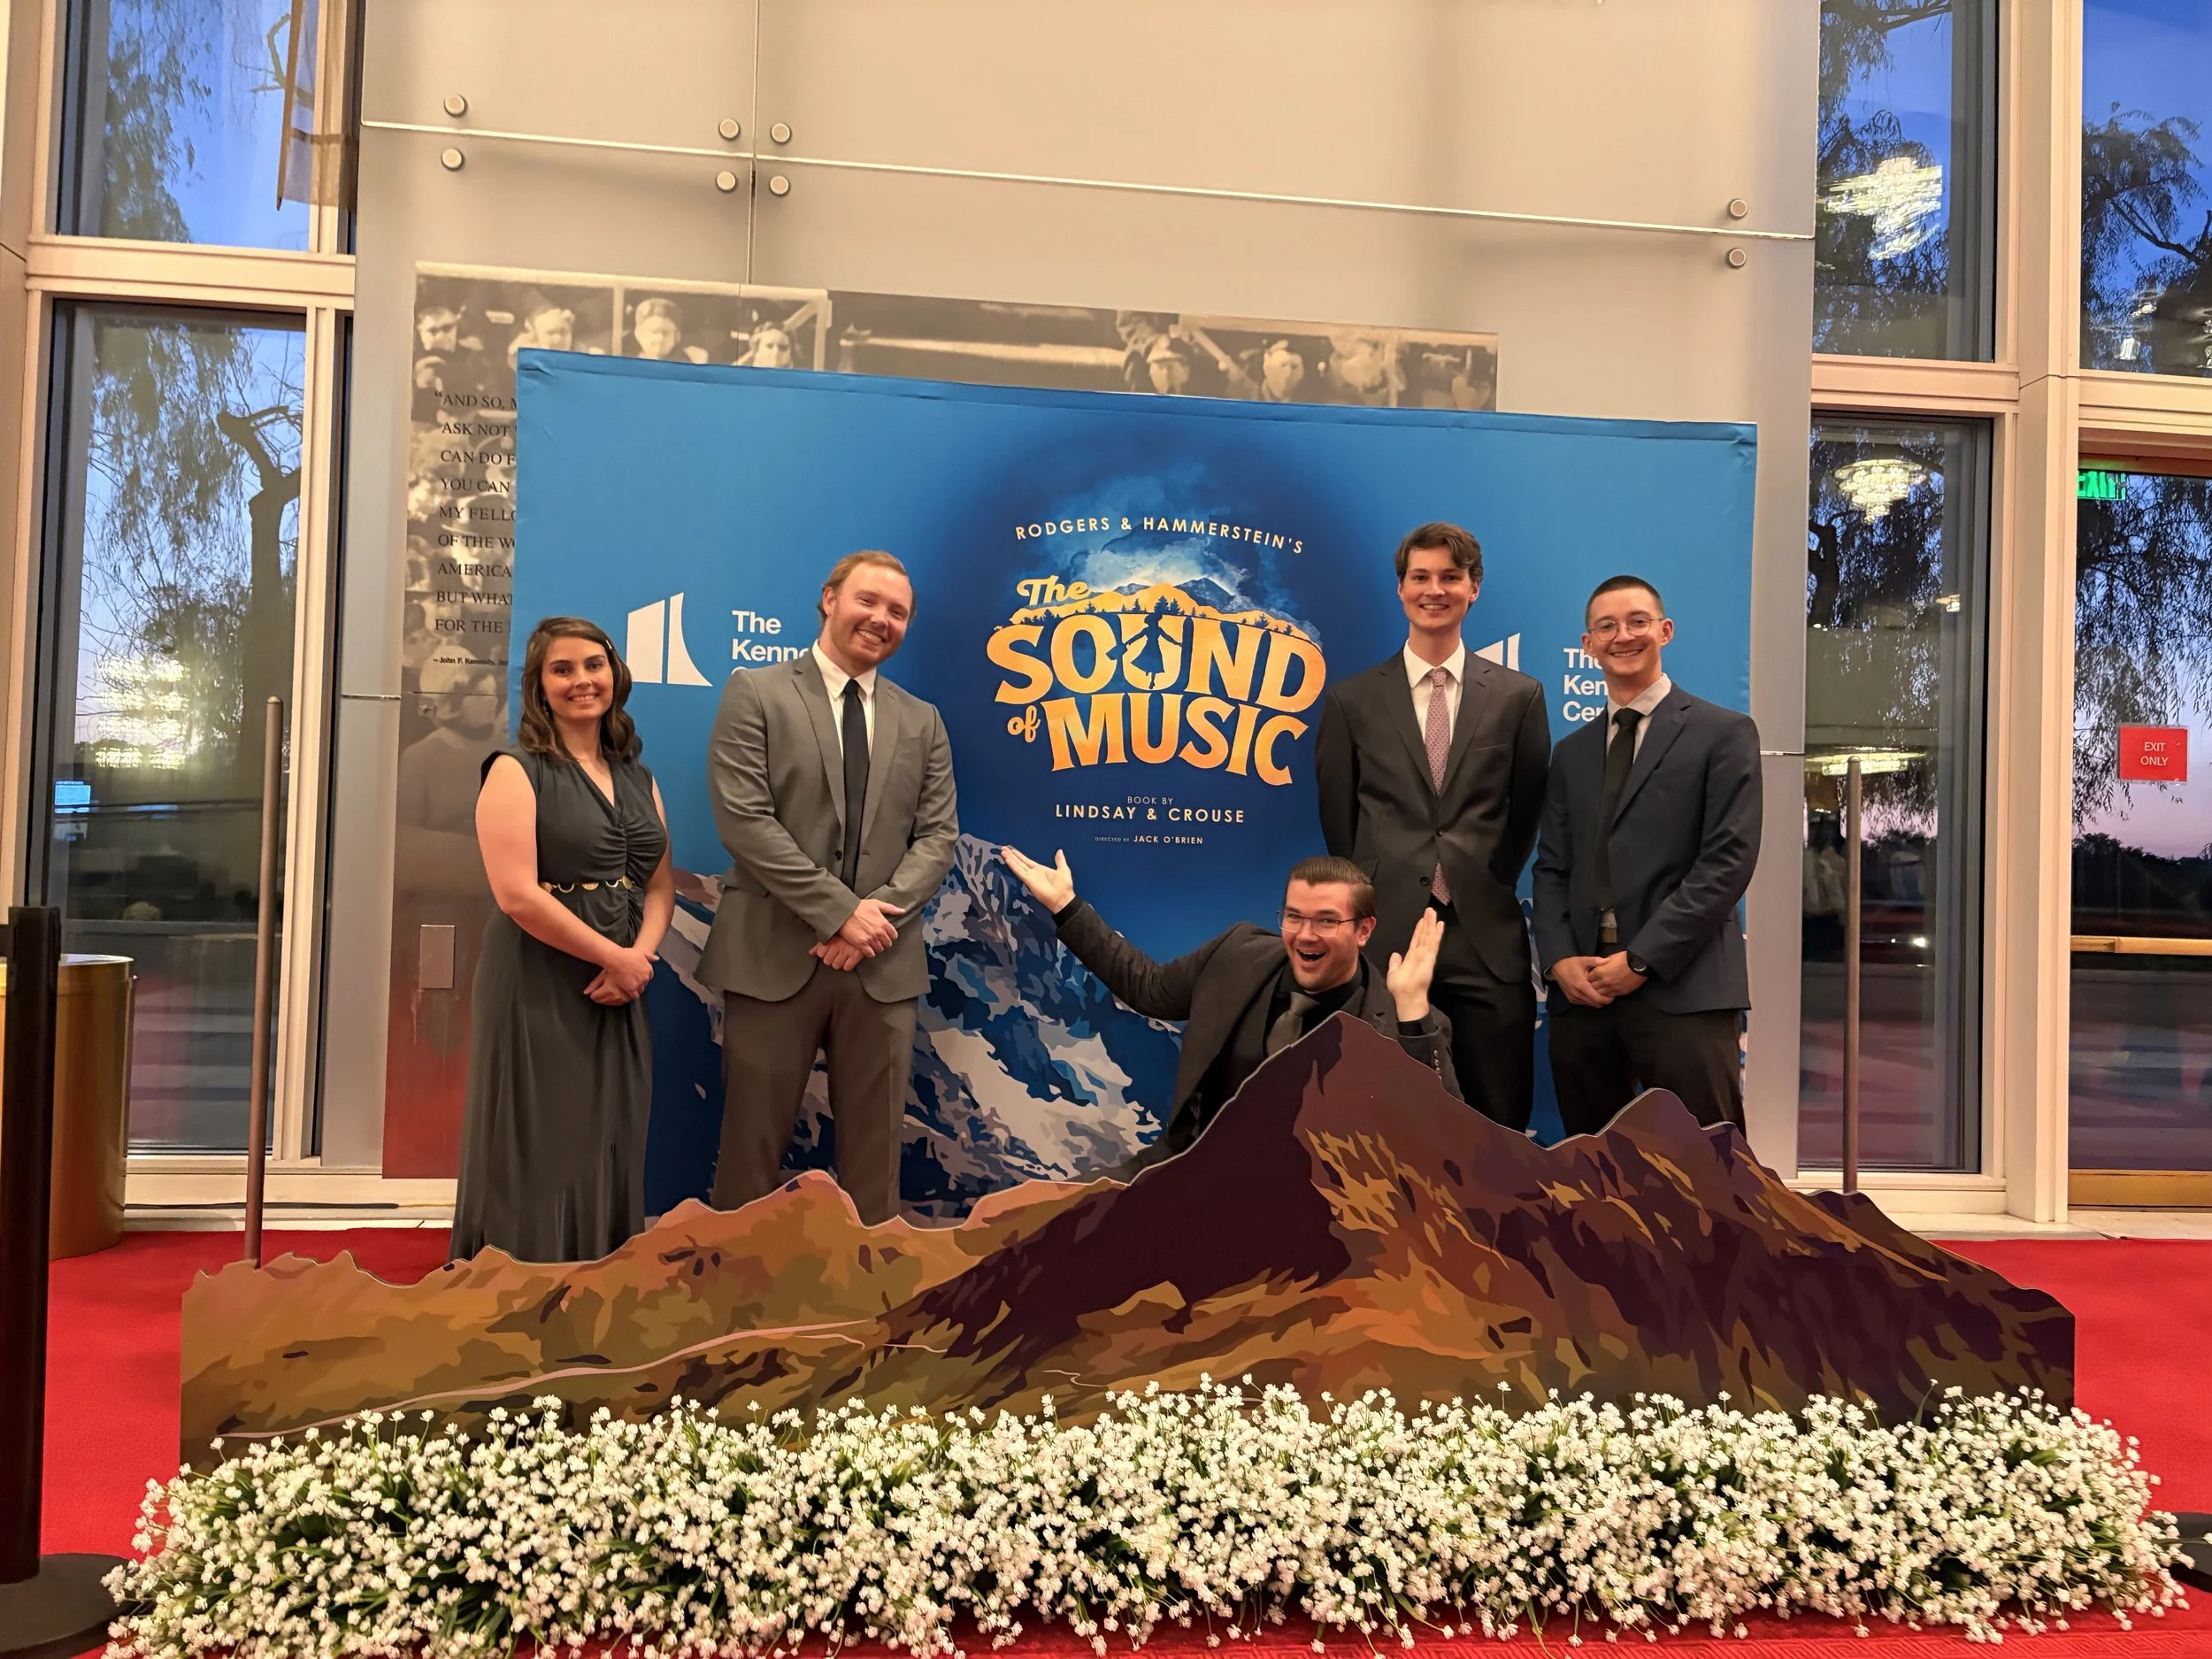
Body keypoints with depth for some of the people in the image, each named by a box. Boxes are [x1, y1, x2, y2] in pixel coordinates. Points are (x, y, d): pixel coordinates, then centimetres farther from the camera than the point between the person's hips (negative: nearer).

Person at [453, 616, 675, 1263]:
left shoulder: (637, 779, 14)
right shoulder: (516, 772, -5)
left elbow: (661, 883, 10)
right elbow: (516, 893, -16)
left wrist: (640, 957, -9)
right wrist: (613, 956, -13)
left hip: (619, 992, 6)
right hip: (538, 990, -6)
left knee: (608, 1153, 10)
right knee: (540, 1153, 0)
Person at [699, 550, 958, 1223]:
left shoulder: (922, 721, 14)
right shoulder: (755, 693, 1)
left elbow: (938, 835, 6)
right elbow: (744, 819, -9)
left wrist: (878, 915, -11)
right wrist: (839, 911, -14)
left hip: (882, 962, 4)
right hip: (775, 955, -3)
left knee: (874, 1145, 10)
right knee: (753, 1142, 6)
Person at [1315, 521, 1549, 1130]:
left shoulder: (1519, 696, 7)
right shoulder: (1351, 701, 6)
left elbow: (1528, 812, 11)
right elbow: (1338, 821, 10)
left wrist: (1486, 889, 6)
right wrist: (1372, 902, 7)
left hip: (1487, 940, 0)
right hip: (1384, 936, 0)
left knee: (1500, 1124, 6)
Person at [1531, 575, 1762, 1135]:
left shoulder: (1723, 733, 2)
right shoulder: (1571, 752, 19)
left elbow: (1728, 860, -7)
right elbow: (1552, 868, 15)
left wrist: (1642, 959, -12)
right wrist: (1560, 959, -3)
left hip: (1683, 988, -5)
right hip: (1582, 990, 5)